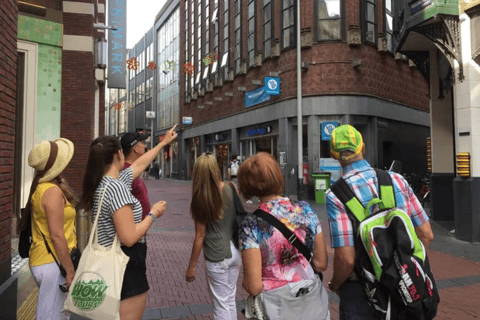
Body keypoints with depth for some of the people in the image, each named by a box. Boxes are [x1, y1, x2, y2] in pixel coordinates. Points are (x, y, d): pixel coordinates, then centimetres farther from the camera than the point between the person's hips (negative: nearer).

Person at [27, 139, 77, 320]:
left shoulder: (40, 188, 9)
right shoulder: (53, 191, -19)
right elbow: (56, 236, -21)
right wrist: (70, 271, -16)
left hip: (42, 260, 9)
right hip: (53, 264, -9)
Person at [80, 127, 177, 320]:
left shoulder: (102, 183, 6)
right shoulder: (116, 187, -24)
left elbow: (140, 164, 19)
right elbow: (129, 238, -26)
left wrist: (163, 143, 29)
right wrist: (153, 214, -12)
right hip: (125, 268, -10)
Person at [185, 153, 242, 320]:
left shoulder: (201, 198, -15)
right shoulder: (232, 190, -5)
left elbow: (200, 236, -11)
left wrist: (191, 267, -1)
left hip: (217, 256, -5)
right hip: (235, 253, 5)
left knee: (221, 306, 10)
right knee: (230, 300, 22)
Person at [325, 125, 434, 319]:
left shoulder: (335, 196, -20)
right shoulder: (397, 180, -6)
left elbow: (346, 259, -24)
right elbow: (426, 235, -1)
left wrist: (335, 284, -3)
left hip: (361, 291, -4)